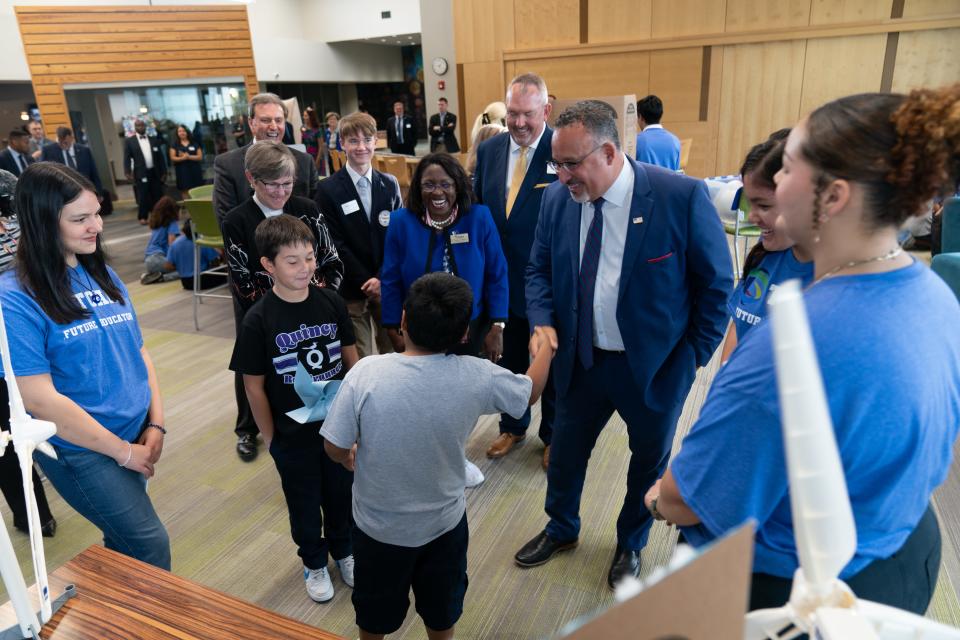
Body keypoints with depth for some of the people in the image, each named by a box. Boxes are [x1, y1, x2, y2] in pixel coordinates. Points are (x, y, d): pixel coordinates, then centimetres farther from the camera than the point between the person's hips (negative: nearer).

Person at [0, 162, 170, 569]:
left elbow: (138, 352, 8)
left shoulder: (103, 275, 4)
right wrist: (123, 450, -13)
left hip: (136, 435, 6)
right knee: (150, 545, 0)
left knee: (122, 542, 20)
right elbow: (39, 400, -19)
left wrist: (155, 424, -2)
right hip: (81, 448, -6)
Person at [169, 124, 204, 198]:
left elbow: (200, 157, 1)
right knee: (185, 191, -7)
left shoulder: (194, 144, 9)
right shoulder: (174, 145, 7)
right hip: (182, 171, -1)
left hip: (195, 170, 1)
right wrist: (183, 158, -16)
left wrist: (189, 157, -12)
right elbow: (173, 158, 0)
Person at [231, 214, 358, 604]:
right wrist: (270, 437, -5)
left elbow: (351, 358, 1)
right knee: (304, 504, 19)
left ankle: (343, 551, 49)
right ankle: (314, 562, 45)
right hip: (292, 436, -2)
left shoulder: (331, 303, -10)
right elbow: (254, 386, -10)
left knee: (342, 495, 21)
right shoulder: (258, 320, -18)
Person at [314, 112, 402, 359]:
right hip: (352, 289, -3)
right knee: (359, 359, 3)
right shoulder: (328, 189, -3)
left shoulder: (390, 184, 7)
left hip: (387, 285, 3)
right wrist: (367, 281, -11)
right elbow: (335, 244, -6)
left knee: (393, 350, 11)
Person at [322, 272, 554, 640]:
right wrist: (547, 344, 14)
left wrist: (352, 457, 8)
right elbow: (531, 391, -3)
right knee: (442, 607, 30)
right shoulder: (477, 377, -22)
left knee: (375, 610, 29)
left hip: (378, 525, 0)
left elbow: (335, 448, -16)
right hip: (444, 523, 1)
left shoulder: (366, 373, -27)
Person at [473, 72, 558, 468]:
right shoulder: (489, 150, 1)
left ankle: (553, 435, 38)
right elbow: (477, 210, 7)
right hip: (505, 279, 4)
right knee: (511, 359, 21)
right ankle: (512, 426, 43)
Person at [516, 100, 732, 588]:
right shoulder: (557, 198, -8)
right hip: (580, 360, 3)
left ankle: (630, 544, 48)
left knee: (649, 459, 19)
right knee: (565, 451, 19)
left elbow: (717, 283, -10)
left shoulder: (682, 196, -20)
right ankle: (561, 528, 49)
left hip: (656, 365, -2)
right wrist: (542, 321, -11)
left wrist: (694, 355, -9)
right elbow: (539, 269, 6)